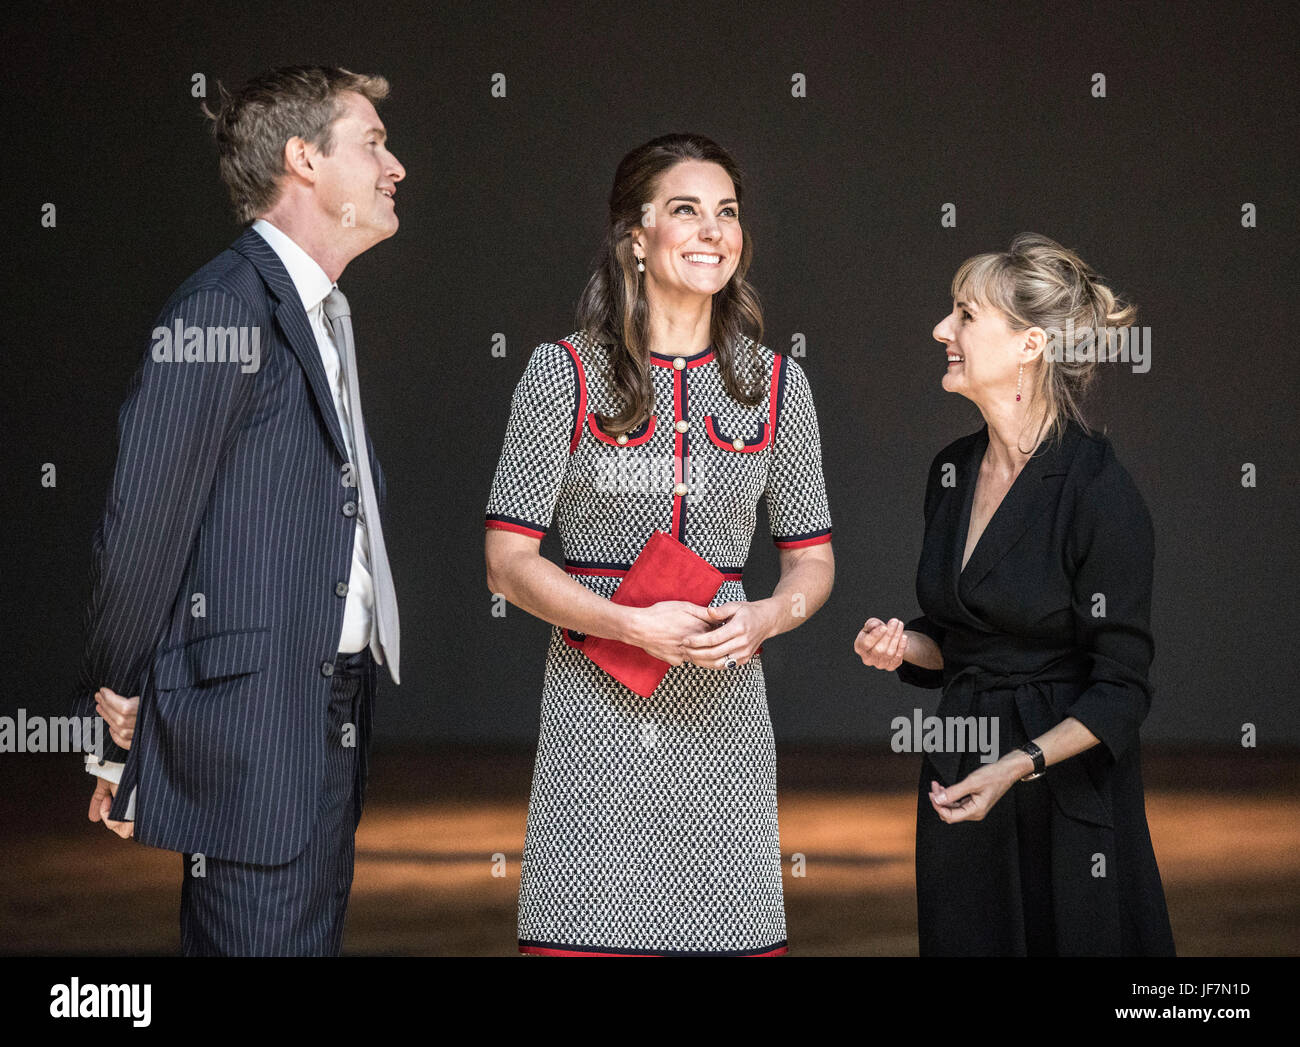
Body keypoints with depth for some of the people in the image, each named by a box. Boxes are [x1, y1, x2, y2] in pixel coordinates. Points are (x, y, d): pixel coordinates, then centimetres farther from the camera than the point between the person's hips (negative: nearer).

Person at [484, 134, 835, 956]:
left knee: (731, 924, -1)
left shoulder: (776, 384, 8)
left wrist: (762, 618, -9)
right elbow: (509, 560, -2)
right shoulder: (564, 374, 0)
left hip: (722, 709, 2)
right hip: (595, 702, -2)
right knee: (585, 925, -5)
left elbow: (812, 561, 13)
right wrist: (632, 625, -16)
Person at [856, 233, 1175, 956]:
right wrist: (905, 646, -3)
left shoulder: (1099, 488, -17)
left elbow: (1121, 688, -15)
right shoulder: (953, 470, 6)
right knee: (966, 942, 12)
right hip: (958, 777, 6)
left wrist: (1018, 766, -25)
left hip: (1067, 785, -6)